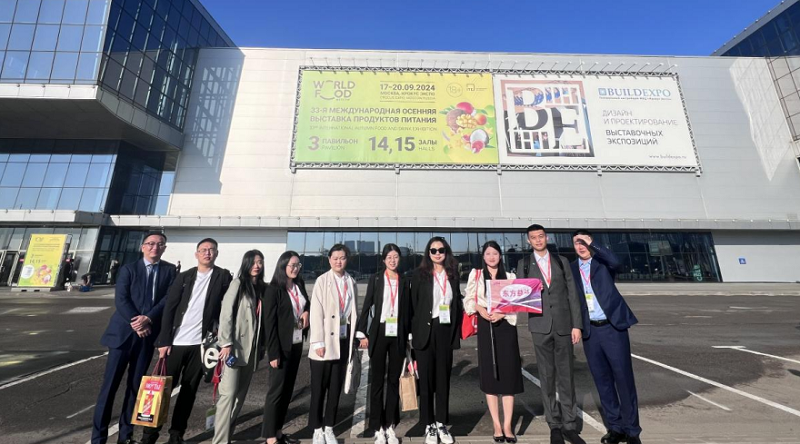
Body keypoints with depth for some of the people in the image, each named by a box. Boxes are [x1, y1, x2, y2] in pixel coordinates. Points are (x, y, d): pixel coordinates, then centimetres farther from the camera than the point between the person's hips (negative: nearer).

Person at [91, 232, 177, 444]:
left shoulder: (170, 270, 3)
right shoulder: (129, 269, 2)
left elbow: (168, 299, -5)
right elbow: (120, 299, -7)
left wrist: (148, 319, -17)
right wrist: (136, 323, -15)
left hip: (148, 335, 1)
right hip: (124, 332, -1)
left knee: (135, 386, 10)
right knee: (110, 384, 2)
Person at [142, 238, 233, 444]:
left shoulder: (223, 276, 1)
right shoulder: (184, 277, 5)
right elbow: (169, 309, 2)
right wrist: (164, 341, -4)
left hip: (201, 342, 0)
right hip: (176, 341, 1)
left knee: (189, 390, 10)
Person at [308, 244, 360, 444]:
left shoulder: (351, 283, 5)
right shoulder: (322, 281, -7)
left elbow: (354, 310, 8)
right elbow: (316, 312, -11)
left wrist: (356, 335, 3)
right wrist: (318, 342, -14)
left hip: (343, 339, 4)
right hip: (326, 340, -4)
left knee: (336, 387, 14)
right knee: (319, 388, 9)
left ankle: (329, 427, 30)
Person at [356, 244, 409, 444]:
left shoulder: (404, 281, 6)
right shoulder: (375, 278, -1)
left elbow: (406, 311, 8)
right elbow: (366, 306, -1)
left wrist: (407, 337, 6)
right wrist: (363, 334, -6)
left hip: (398, 335, 2)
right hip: (379, 333, -2)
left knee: (394, 380, 11)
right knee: (377, 380, 8)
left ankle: (390, 426, 26)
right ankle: (378, 428, 22)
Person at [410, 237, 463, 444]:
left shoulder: (453, 275, 7)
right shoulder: (420, 274, -3)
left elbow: (457, 303, 10)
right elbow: (413, 304, -3)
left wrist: (457, 331, 5)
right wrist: (413, 333, -7)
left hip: (446, 331, 3)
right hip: (425, 331, -2)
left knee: (444, 378, 13)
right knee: (426, 378, 9)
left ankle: (441, 424, 29)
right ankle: (429, 425, 25)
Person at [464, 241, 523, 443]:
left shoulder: (510, 276, 8)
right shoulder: (475, 275, 8)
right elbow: (469, 299, 4)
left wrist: (502, 313, -14)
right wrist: (480, 309, -14)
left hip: (506, 326, 0)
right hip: (485, 326, 0)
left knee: (508, 374, 1)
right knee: (489, 375, 4)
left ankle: (507, 426, 11)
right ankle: (497, 425, 15)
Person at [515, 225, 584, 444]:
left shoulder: (561, 261, 8)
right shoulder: (523, 264, 4)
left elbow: (572, 294, 5)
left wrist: (577, 325, 0)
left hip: (564, 325, 1)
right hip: (540, 326, -1)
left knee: (566, 376, 8)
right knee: (547, 377, 8)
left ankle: (570, 425, 22)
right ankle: (554, 425, 21)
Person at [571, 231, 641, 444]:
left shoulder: (602, 262, -1)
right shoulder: (571, 269, 5)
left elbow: (617, 263, -25)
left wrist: (592, 244, -21)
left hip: (613, 328, -3)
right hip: (590, 331, 3)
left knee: (624, 379, 5)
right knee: (603, 381, 12)